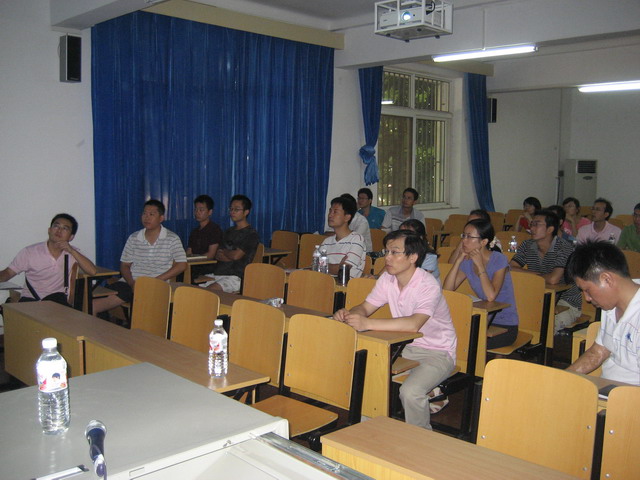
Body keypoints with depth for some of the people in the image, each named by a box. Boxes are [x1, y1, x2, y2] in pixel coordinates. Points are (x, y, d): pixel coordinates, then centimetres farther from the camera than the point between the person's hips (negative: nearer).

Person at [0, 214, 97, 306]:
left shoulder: (72, 252, 4)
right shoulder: (29, 252, -1)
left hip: (57, 298, 0)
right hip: (30, 299, 0)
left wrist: (72, 251, -18)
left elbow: (92, 271, -8)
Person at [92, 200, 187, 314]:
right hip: (131, 283, 4)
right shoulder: (133, 238, 14)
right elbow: (124, 265, 15)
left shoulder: (172, 239, 3)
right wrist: (132, 283, -8)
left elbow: (181, 265, -4)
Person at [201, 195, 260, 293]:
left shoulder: (251, 234, -3)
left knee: (209, 290, -33)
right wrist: (230, 255, -6)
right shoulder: (229, 232, 22)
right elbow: (217, 256, 15)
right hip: (216, 274, 7)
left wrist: (224, 252, 8)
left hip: (236, 277, -7)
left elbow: (236, 255, -13)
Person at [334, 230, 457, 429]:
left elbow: (413, 324, -39)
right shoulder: (387, 278, -1)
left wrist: (367, 324, -45)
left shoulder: (428, 285, -25)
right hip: (403, 346, 7)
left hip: (437, 352, -7)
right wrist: (348, 314, -21)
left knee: (410, 391, -31)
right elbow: (366, 307, 4)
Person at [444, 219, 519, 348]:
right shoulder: (467, 261, 2)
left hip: (505, 326, -5)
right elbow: (446, 290, -8)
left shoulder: (499, 260, -15)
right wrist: (458, 261, -12)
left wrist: (480, 265, -22)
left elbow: (491, 296, -28)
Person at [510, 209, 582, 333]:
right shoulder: (527, 246, 2)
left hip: (566, 303, -5)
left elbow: (553, 279, -29)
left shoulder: (564, 248, -17)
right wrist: (536, 274, -15)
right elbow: (509, 269, -6)